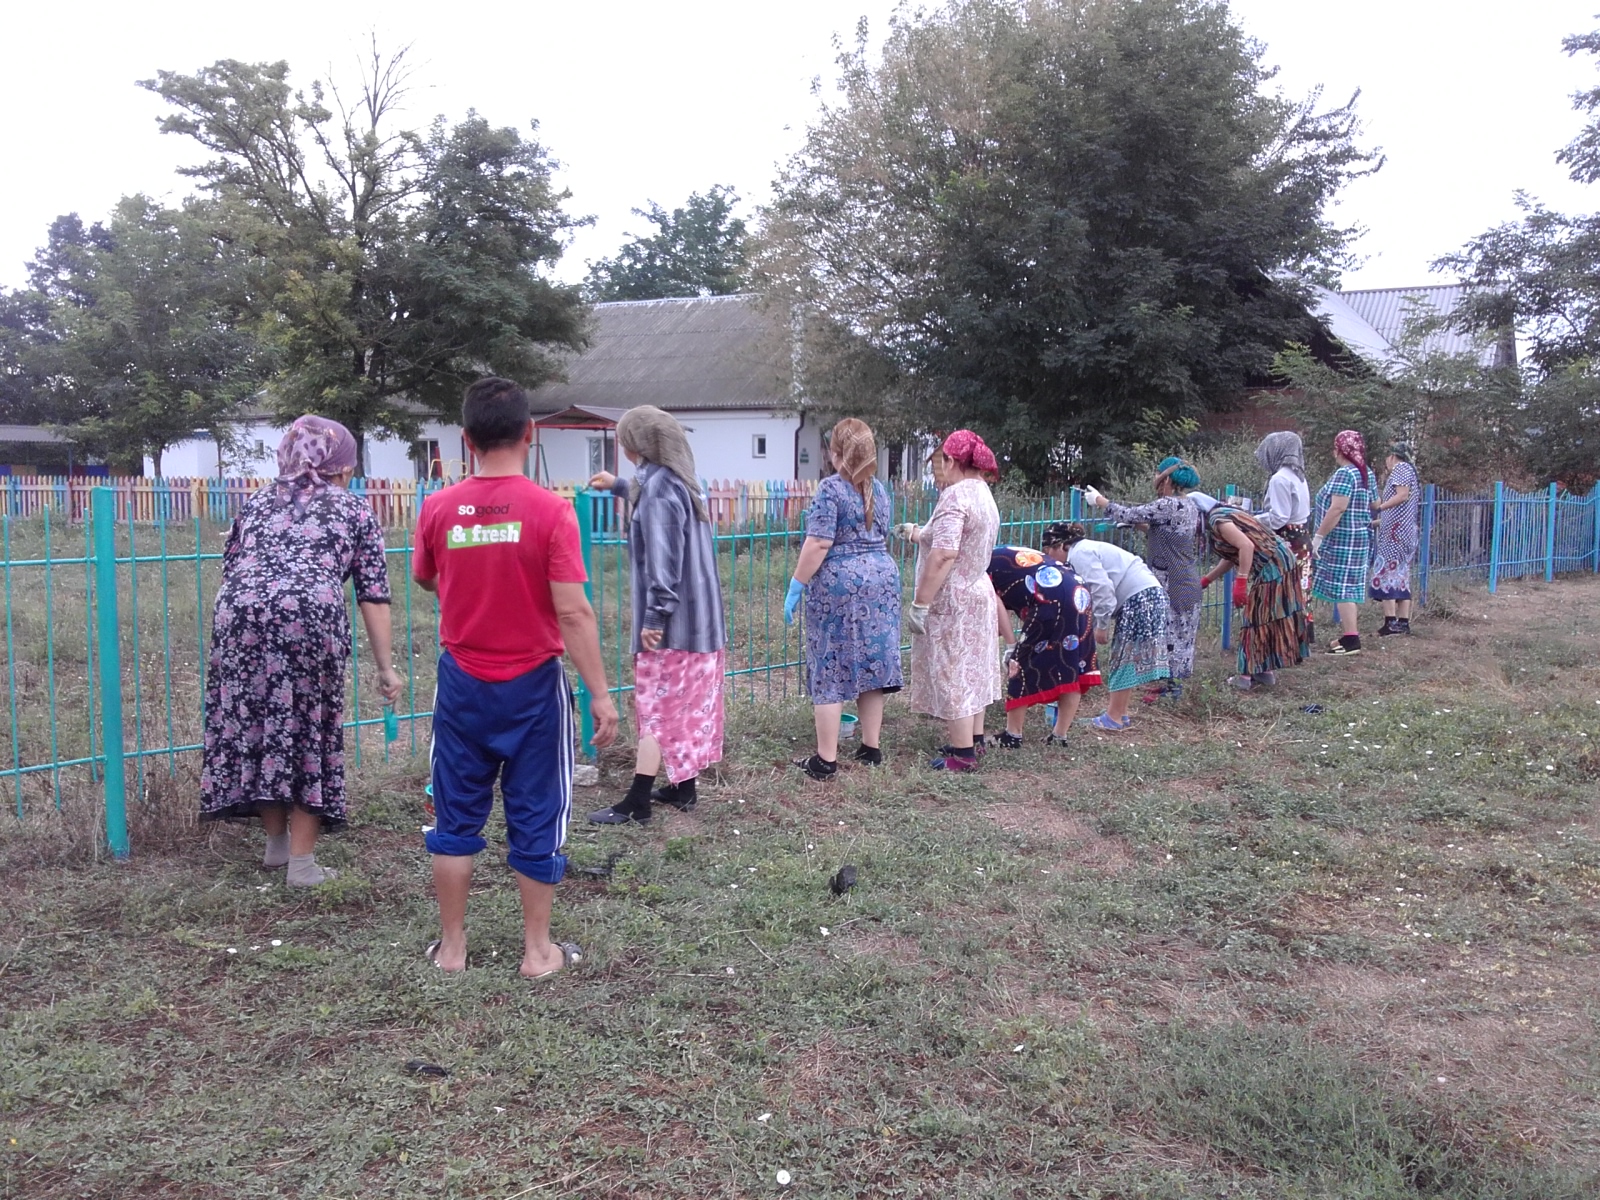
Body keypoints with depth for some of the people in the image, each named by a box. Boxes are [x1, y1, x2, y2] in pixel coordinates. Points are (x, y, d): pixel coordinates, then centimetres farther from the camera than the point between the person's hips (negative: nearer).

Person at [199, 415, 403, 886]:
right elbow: (373, 597, 11)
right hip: (311, 618, -3)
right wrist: (386, 668, 13)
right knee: (310, 733, 7)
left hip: (238, 615, 4)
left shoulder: (257, 502, 27)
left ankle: (277, 842, 30)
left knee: (251, 727, 16)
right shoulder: (353, 510, 17)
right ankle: (302, 862, 12)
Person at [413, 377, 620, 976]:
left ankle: (451, 946, 24)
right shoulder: (549, 510, -15)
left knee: (457, 815, 15)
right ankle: (538, 950, 20)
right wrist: (600, 694, -11)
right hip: (532, 685, -2)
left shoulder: (438, 508, -5)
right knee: (535, 818, 10)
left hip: (462, 683, 3)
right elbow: (573, 613, -17)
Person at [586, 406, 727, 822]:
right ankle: (683, 788, 23)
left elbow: (662, 560, -23)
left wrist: (654, 616, -20)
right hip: (699, 617, 9)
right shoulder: (682, 482, 11)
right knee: (688, 706, 14)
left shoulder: (658, 487, -17)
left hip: (671, 622, -9)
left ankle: (636, 804, 1)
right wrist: (618, 487, 48)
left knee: (655, 710, -4)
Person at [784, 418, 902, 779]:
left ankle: (826, 760, 1)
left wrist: (796, 587, -12)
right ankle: (871, 748, 20)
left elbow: (819, 544, -17)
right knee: (871, 666, 13)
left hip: (837, 584, -7)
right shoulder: (878, 488, 10)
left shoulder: (831, 488, -12)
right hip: (880, 578, 7)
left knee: (830, 671, -2)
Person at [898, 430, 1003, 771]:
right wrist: (919, 534, 27)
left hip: (953, 601, -10)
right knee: (971, 672, 17)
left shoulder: (956, 496, -20)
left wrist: (920, 604, -24)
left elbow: (944, 555, -27)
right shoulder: (983, 493, 10)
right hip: (979, 593, 10)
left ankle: (961, 755, 3)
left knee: (952, 675, -2)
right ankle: (971, 741, 27)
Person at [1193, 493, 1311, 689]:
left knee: (1260, 619, -3)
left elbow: (1246, 546, -26)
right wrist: (1205, 580, 25)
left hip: (1270, 568, -10)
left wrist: (1241, 581, -25)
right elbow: (1231, 557, 21)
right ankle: (1266, 670, 25)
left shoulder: (1218, 520, -13)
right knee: (1269, 617, 16)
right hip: (1280, 562, 10)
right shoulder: (1226, 512, 17)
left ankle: (1250, 675, 4)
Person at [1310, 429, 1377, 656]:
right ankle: (1348, 634, 18)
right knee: (1351, 586, 13)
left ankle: (1351, 641, -11)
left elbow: (1337, 509, -23)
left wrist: (1318, 536, -20)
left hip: (1342, 540, -10)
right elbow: (1372, 505, 21)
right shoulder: (1366, 474, 13)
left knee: (1341, 587, -8)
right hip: (1359, 538, 10)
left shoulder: (1344, 474, -16)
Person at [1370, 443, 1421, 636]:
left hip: (1396, 531, -10)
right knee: (1402, 574, 8)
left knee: (1386, 572, -12)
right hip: (1406, 531, 10)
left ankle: (1391, 621, -18)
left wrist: (1378, 508, -19)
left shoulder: (1401, 468, -2)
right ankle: (1404, 622, 6)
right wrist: (1376, 521, 25)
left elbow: (1403, 495, -17)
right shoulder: (1409, 471, 26)